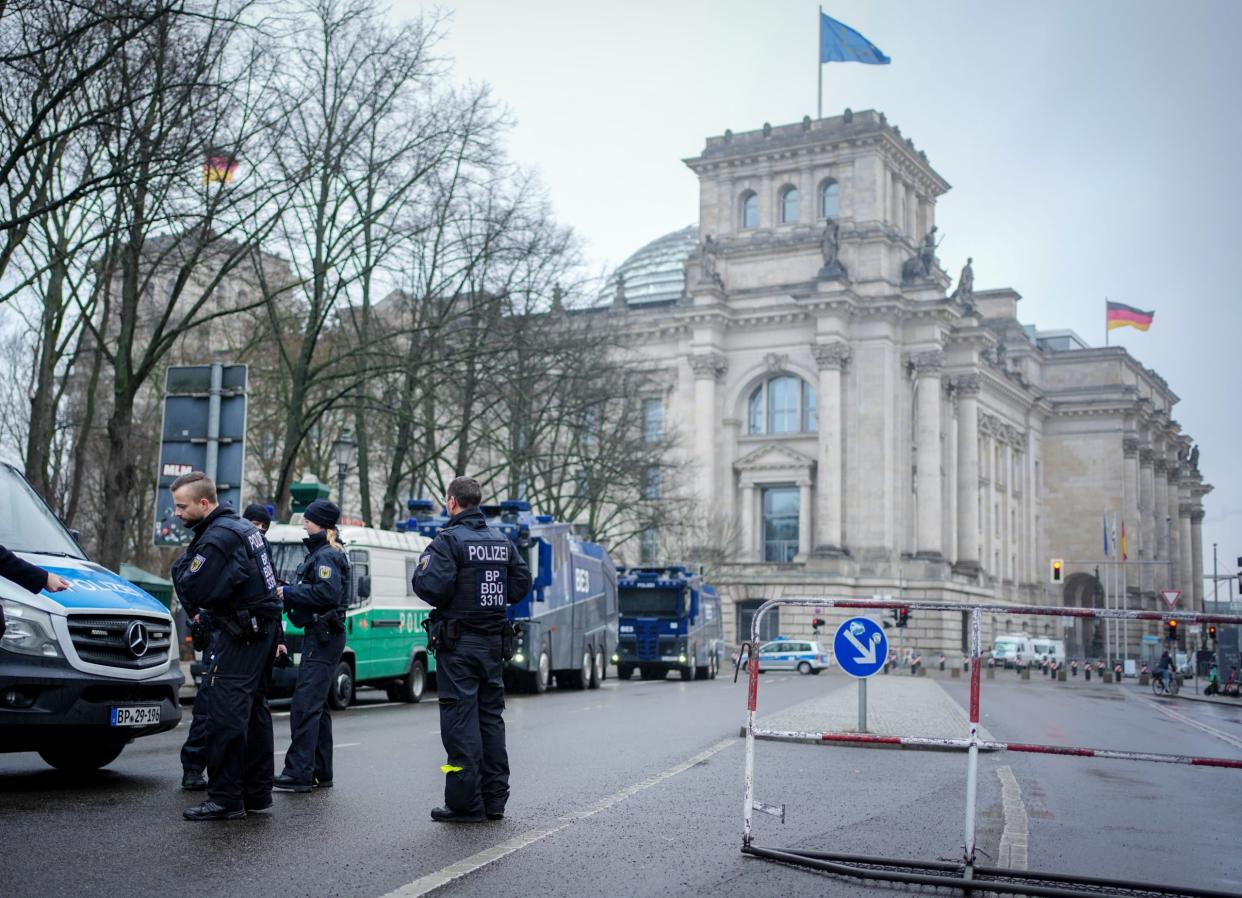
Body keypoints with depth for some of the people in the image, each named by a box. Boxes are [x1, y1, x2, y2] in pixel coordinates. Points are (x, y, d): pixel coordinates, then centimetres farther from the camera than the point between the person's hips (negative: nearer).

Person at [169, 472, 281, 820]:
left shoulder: (218, 537, -17)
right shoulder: (243, 527, 15)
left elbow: (193, 591, -19)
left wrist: (180, 565, 0)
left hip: (242, 635, -10)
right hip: (265, 628, 10)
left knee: (226, 714, -9)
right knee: (253, 711, 14)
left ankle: (225, 799, -9)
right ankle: (257, 793, 20)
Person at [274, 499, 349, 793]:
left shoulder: (327, 556, -12)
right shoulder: (320, 554, 20)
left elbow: (328, 592, -24)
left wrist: (289, 592, -16)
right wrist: (289, 593, 5)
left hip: (323, 636, -11)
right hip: (320, 635, 11)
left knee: (305, 705, -12)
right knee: (317, 706, 13)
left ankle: (299, 772, -13)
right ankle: (321, 772, 18)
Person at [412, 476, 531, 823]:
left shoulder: (448, 540, -12)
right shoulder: (502, 541, 10)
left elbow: (431, 586, -21)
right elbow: (522, 583, 11)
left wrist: (422, 566, -2)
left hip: (458, 642, -7)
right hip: (494, 641, 7)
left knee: (460, 719, -3)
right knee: (491, 716, 12)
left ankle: (466, 803, -3)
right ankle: (495, 800, 16)